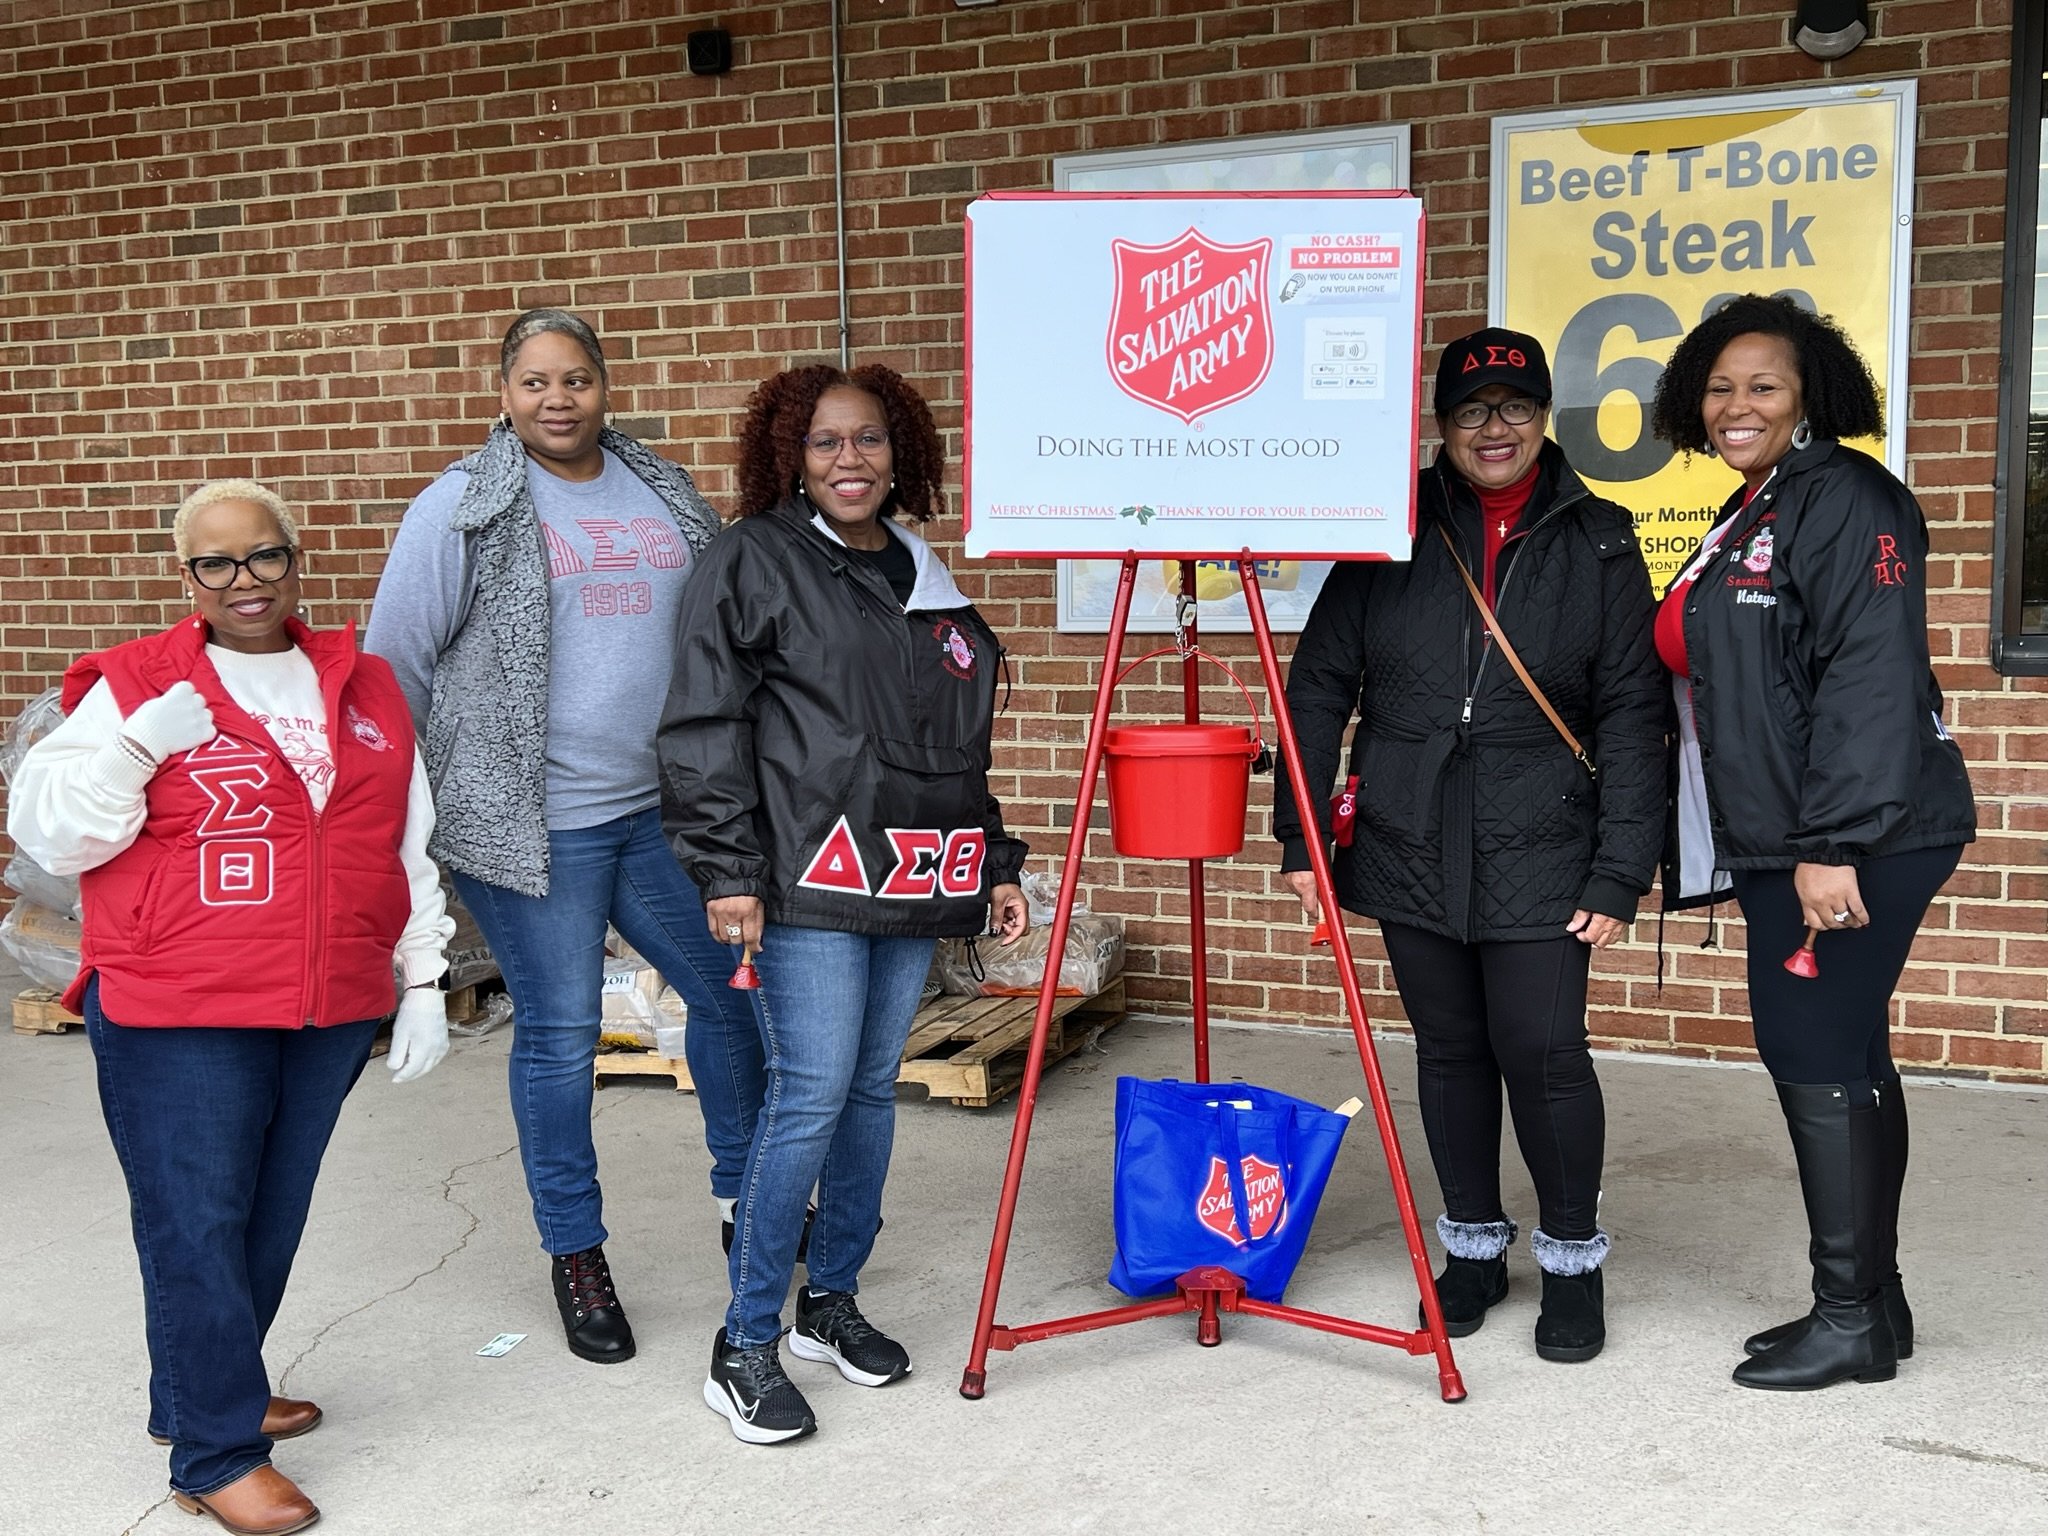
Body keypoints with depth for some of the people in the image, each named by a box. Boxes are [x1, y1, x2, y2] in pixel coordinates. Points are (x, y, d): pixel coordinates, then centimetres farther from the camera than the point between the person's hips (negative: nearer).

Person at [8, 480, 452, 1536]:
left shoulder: (365, 688, 11)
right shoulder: (135, 687, -2)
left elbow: (412, 848, 15)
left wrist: (424, 983, 12)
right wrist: (139, 745, -18)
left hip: (331, 1015, 5)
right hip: (178, 1022, -4)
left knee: (273, 1217, 14)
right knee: (197, 1227, -2)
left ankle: (203, 1393, 34)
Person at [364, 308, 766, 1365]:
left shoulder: (662, 496, 10)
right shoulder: (462, 509, -4)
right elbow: (394, 665, -1)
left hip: (662, 809, 5)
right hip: (531, 821, -5)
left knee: (732, 991, 10)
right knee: (558, 1033, 2)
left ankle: (746, 1200, 32)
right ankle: (576, 1257, 19)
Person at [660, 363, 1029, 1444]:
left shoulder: (925, 581, 18)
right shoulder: (755, 560, -1)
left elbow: (962, 745, 23)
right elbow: (704, 726, -6)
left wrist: (996, 863, 18)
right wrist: (728, 871, -13)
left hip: (913, 883, 6)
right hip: (807, 878, -6)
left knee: (873, 1089, 11)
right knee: (812, 1092, -10)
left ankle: (831, 1302, 27)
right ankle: (746, 1346, 1)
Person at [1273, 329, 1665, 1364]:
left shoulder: (1597, 541, 2)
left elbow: (1631, 717, -1)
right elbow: (1319, 685, 4)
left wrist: (1620, 873, -7)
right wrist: (1302, 835, -1)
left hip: (1540, 853, -2)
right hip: (1410, 849, 2)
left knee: (1544, 1051, -5)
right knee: (1449, 1050, 11)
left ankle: (1573, 1259, 18)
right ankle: (1474, 1248, 30)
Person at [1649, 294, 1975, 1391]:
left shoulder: (1844, 497, -11)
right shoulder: (1750, 518, 19)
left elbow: (1871, 678, -20)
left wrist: (1831, 844, -25)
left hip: (1856, 841, -10)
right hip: (1784, 841, 10)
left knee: (1816, 1058, -6)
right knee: (1845, 1059, 13)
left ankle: (1850, 1319, 5)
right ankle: (1872, 1302, 23)